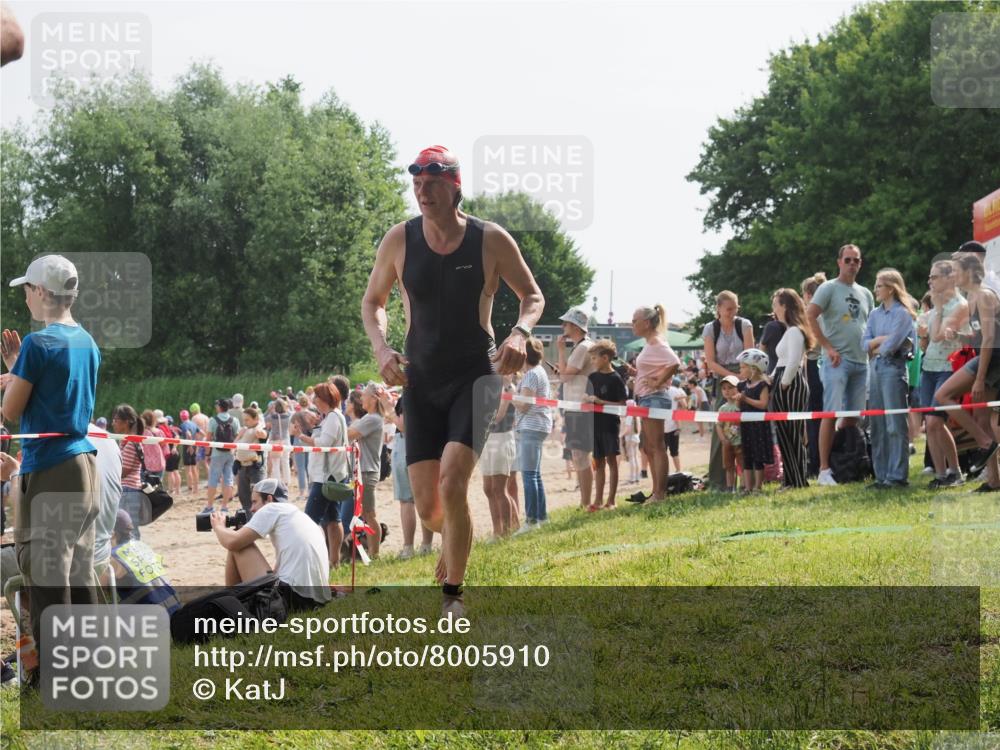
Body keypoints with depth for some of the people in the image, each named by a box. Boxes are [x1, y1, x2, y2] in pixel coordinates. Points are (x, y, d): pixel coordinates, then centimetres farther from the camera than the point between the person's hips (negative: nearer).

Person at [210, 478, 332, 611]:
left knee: (238, 546, 7)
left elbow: (232, 542, -5)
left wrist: (218, 526, 17)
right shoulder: (299, 516, 27)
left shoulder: (272, 509, 2)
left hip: (290, 597, -9)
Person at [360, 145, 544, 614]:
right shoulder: (399, 240, -2)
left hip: (476, 376, -3)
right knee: (427, 506, 1)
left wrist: (519, 333, -15)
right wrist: (381, 348, -8)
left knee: (452, 482, -22)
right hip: (420, 381, 3)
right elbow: (372, 302, 11)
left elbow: (533, 295, 6)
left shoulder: (491, 240, -7)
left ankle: (452, 596, -9)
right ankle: (455, 543, 39)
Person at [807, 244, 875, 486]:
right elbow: (810, 316, -12)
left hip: (861, 361, 6)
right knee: (831, 413, -10)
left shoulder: (865, 294, 18)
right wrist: (828, 347, -15)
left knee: (853, 416, 8)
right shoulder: (829, 288, -2)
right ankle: (824, 470, -11)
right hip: (837, 360, -6)